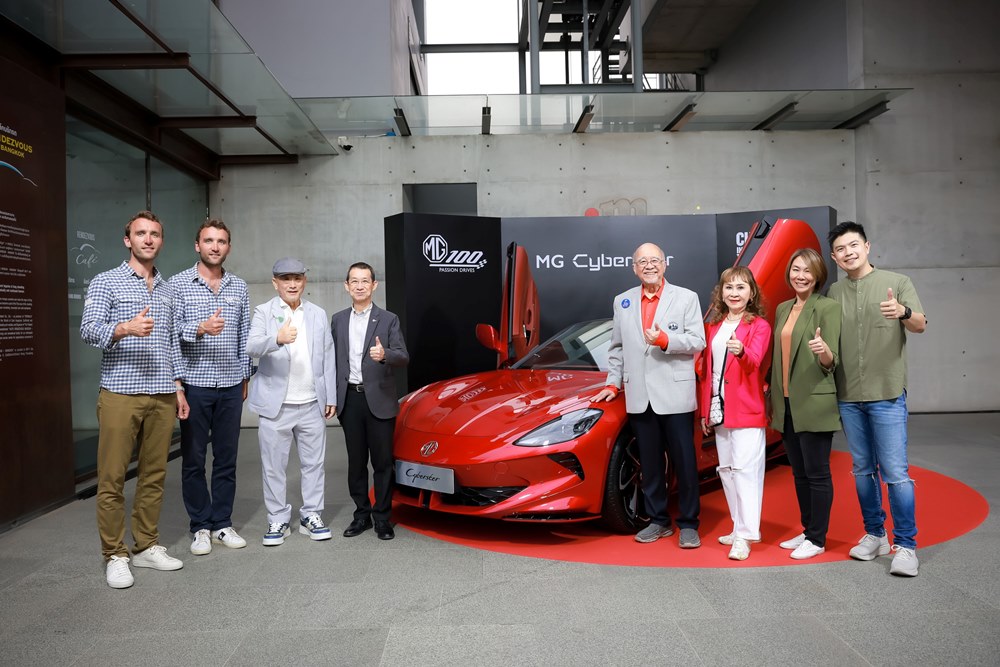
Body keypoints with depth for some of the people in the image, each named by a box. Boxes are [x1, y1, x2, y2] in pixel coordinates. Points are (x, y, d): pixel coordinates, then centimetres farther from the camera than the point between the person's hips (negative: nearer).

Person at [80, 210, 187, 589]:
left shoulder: (168, 290, 17)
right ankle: (114, 555, 9)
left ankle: (147, 547, 18)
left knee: (154, 474, 8)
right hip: (120, 393, -4)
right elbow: (88, 330, -9)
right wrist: (126, 328, -28)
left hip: (162, 395, 5)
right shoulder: (106, 282, 2)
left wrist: (178, 387, 13)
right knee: (112, 478, -1)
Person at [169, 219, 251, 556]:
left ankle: (222, 524, 19)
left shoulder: (239, 287, 10)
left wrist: (244, 377, 11)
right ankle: (201, 527, 16)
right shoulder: (178, 284, -1)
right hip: (195, 384, -3)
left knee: (227, 458, 9)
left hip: (230, 387, 3)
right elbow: (170, 331, -8)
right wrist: (201, 329, -26)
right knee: (194, 459, 5)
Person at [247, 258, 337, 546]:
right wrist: (277, 339, -39)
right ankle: (278, 520, 17)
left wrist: (331, 398, 5)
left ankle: (311, 516, 22)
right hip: (276, 405, -2)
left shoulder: (318, 314, 10)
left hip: (312, 404, 3)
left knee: (313, 464, 9)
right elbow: (252, 347, -18)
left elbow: (328, 358, 9)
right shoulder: (264, 312, -1)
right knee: (273, 467, 5)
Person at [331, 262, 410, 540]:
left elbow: (403, 357, -6)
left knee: (382, 461, 3)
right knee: (356, 461, 10)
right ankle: (361, 514, 21)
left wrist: (385, 354, -27)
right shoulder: (338, 320, 10)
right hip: (349, 399, 3)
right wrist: (331, 397, 5)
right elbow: (332, 359, 12)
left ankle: (382, 517, 13)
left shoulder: (388, 320, 0)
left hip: (379, 399, -3)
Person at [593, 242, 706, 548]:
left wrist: (665, 340, -18)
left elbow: (698, 341, -4)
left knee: (684, 463, 2)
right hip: (639, 397, 4)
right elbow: (617, 348, 17)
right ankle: (658, 521, 23)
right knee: (650, 464, 11)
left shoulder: (686, 298, 3)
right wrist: (613, 383, 11)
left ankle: (688, 524, 14)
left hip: (675, 395, -3)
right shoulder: (622, 302, 13)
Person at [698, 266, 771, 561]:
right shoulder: (713, 326, 14)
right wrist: (705, 410, 13)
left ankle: (745, 535, -5)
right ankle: (741, 528, 22)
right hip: (719, 409, 7)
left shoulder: (759, 325, -3)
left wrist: (741, 352, -42)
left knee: (745, 469, -8)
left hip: (747, 409, -7)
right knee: (726, 469, 11)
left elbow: (755, 362, -20)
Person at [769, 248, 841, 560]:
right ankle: (807, 531, 26)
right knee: (799, 472, 14)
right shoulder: (783, 309, 13)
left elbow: (831, 362, -13)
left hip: (815, 403, -7)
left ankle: (818, 539, 12)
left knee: (816, 472, 1)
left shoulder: (828, 308, -8)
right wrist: (773, 398, 18)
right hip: (787, 404, 7)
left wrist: (824, 351, -35)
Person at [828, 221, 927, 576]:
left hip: (886, 395, -3)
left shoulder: (897, 282, -1)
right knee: (863, 470, 12)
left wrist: (903, 312, -31)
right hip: (848, 397, 4)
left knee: (895, 472, -4)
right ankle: (874, 535, 24)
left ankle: (906, 546, 6)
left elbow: (920, 325, -10)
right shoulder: (833, 293, 7)